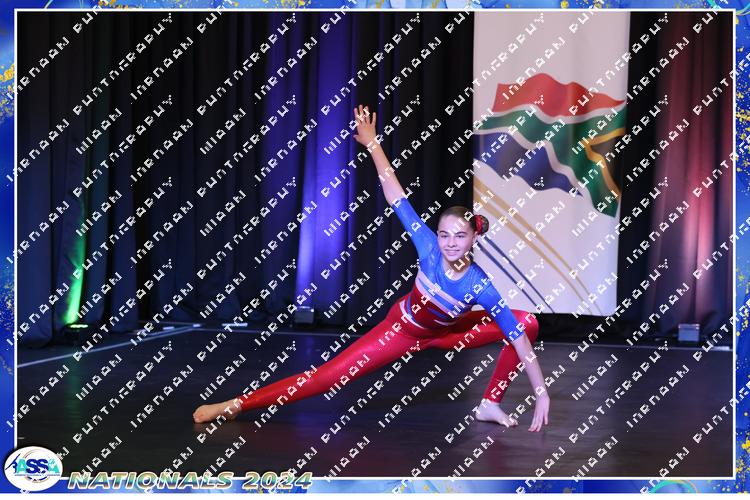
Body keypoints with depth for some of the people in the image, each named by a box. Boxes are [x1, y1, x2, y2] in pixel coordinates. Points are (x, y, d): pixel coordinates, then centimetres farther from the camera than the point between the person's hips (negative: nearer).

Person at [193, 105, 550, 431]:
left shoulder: (479, 287, -32)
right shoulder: (429, 248, -30)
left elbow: (519, 338, -30)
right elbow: (395, 196, -28)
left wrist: (541, 392, -31)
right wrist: (372, 143, -28)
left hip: (445, 334, 1)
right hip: (403, 327, -1)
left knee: (528, 323, -16)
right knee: (327, 376, -12)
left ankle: (489, 404, -5)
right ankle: (235, 405, -6)